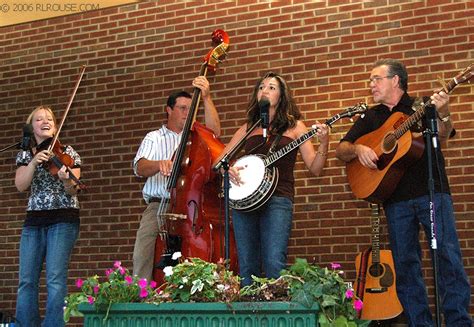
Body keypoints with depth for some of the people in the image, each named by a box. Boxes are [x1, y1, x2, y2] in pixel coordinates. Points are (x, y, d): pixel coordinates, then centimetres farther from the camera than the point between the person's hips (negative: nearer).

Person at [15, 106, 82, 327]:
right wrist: (34, 162, -17)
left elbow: (72, 191, -6)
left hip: (63, 219, -4)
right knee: (27, 280, 1)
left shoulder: (67, 152, 3)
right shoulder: (25, 155, 12)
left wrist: (66, 180, -28)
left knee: (55, 278, -12)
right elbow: (20, 186, -3)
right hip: (34, 220, 4)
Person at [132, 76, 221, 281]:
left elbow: (214, 131, -1)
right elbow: (140, 168, 1)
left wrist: (206, 98, -4)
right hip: (158, 206, 0)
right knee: (143, 256, -18)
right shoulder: (154, 138, 17)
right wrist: (159, 164, -21)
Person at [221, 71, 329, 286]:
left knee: (274, 265, -16)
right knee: (247, 267, 2)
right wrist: (228, 169, -5)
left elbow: (315, 169, 5)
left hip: (277, 198, -3)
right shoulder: (248, 128, 17)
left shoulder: (294, 126, 11)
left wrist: (324, 143, -11)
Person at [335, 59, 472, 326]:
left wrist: (443, 114, -31)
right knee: (405, 264, 3)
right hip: (396, 200, 4)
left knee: (449, 255, -10)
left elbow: (442, 135, -9)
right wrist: (357, 149, -8)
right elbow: (341, 150, 14)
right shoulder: (370, 118, 17)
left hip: (433, 192, -3)